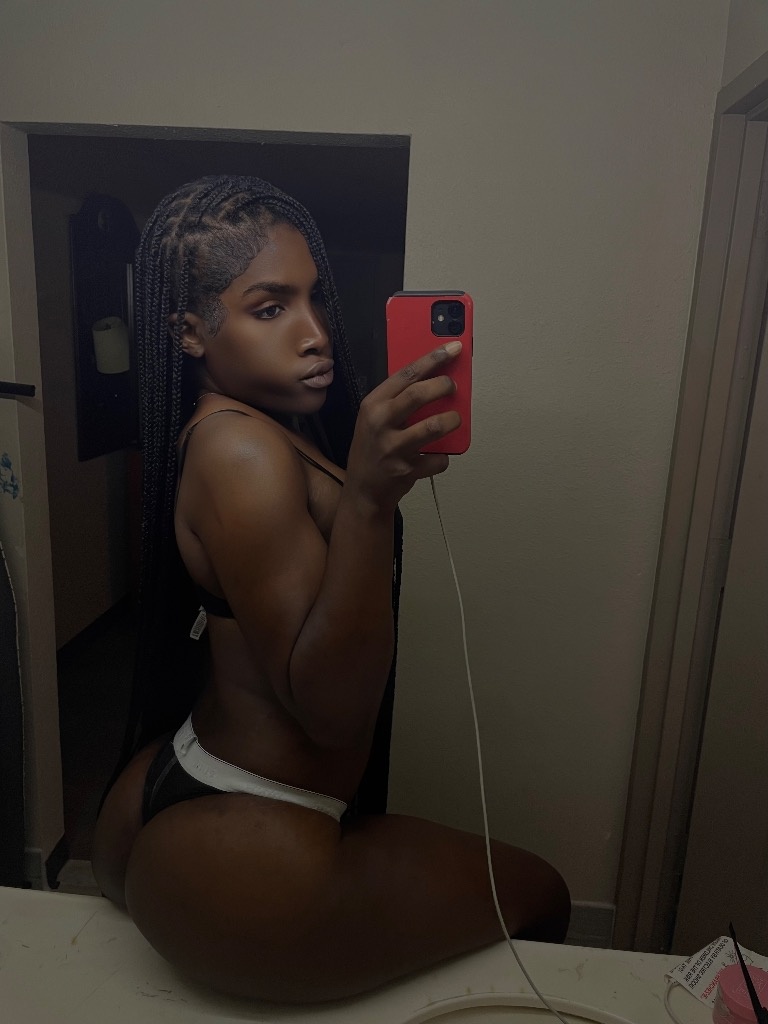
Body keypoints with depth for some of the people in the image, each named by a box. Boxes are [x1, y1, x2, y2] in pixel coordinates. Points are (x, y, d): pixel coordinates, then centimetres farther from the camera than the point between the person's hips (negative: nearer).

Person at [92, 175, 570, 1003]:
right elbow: (333, 708, -28)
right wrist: (368, 496, -38)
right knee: (538, 893, 11)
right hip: (243, 874, -9)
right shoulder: (239, 449, -24)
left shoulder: (256, 429, 5)